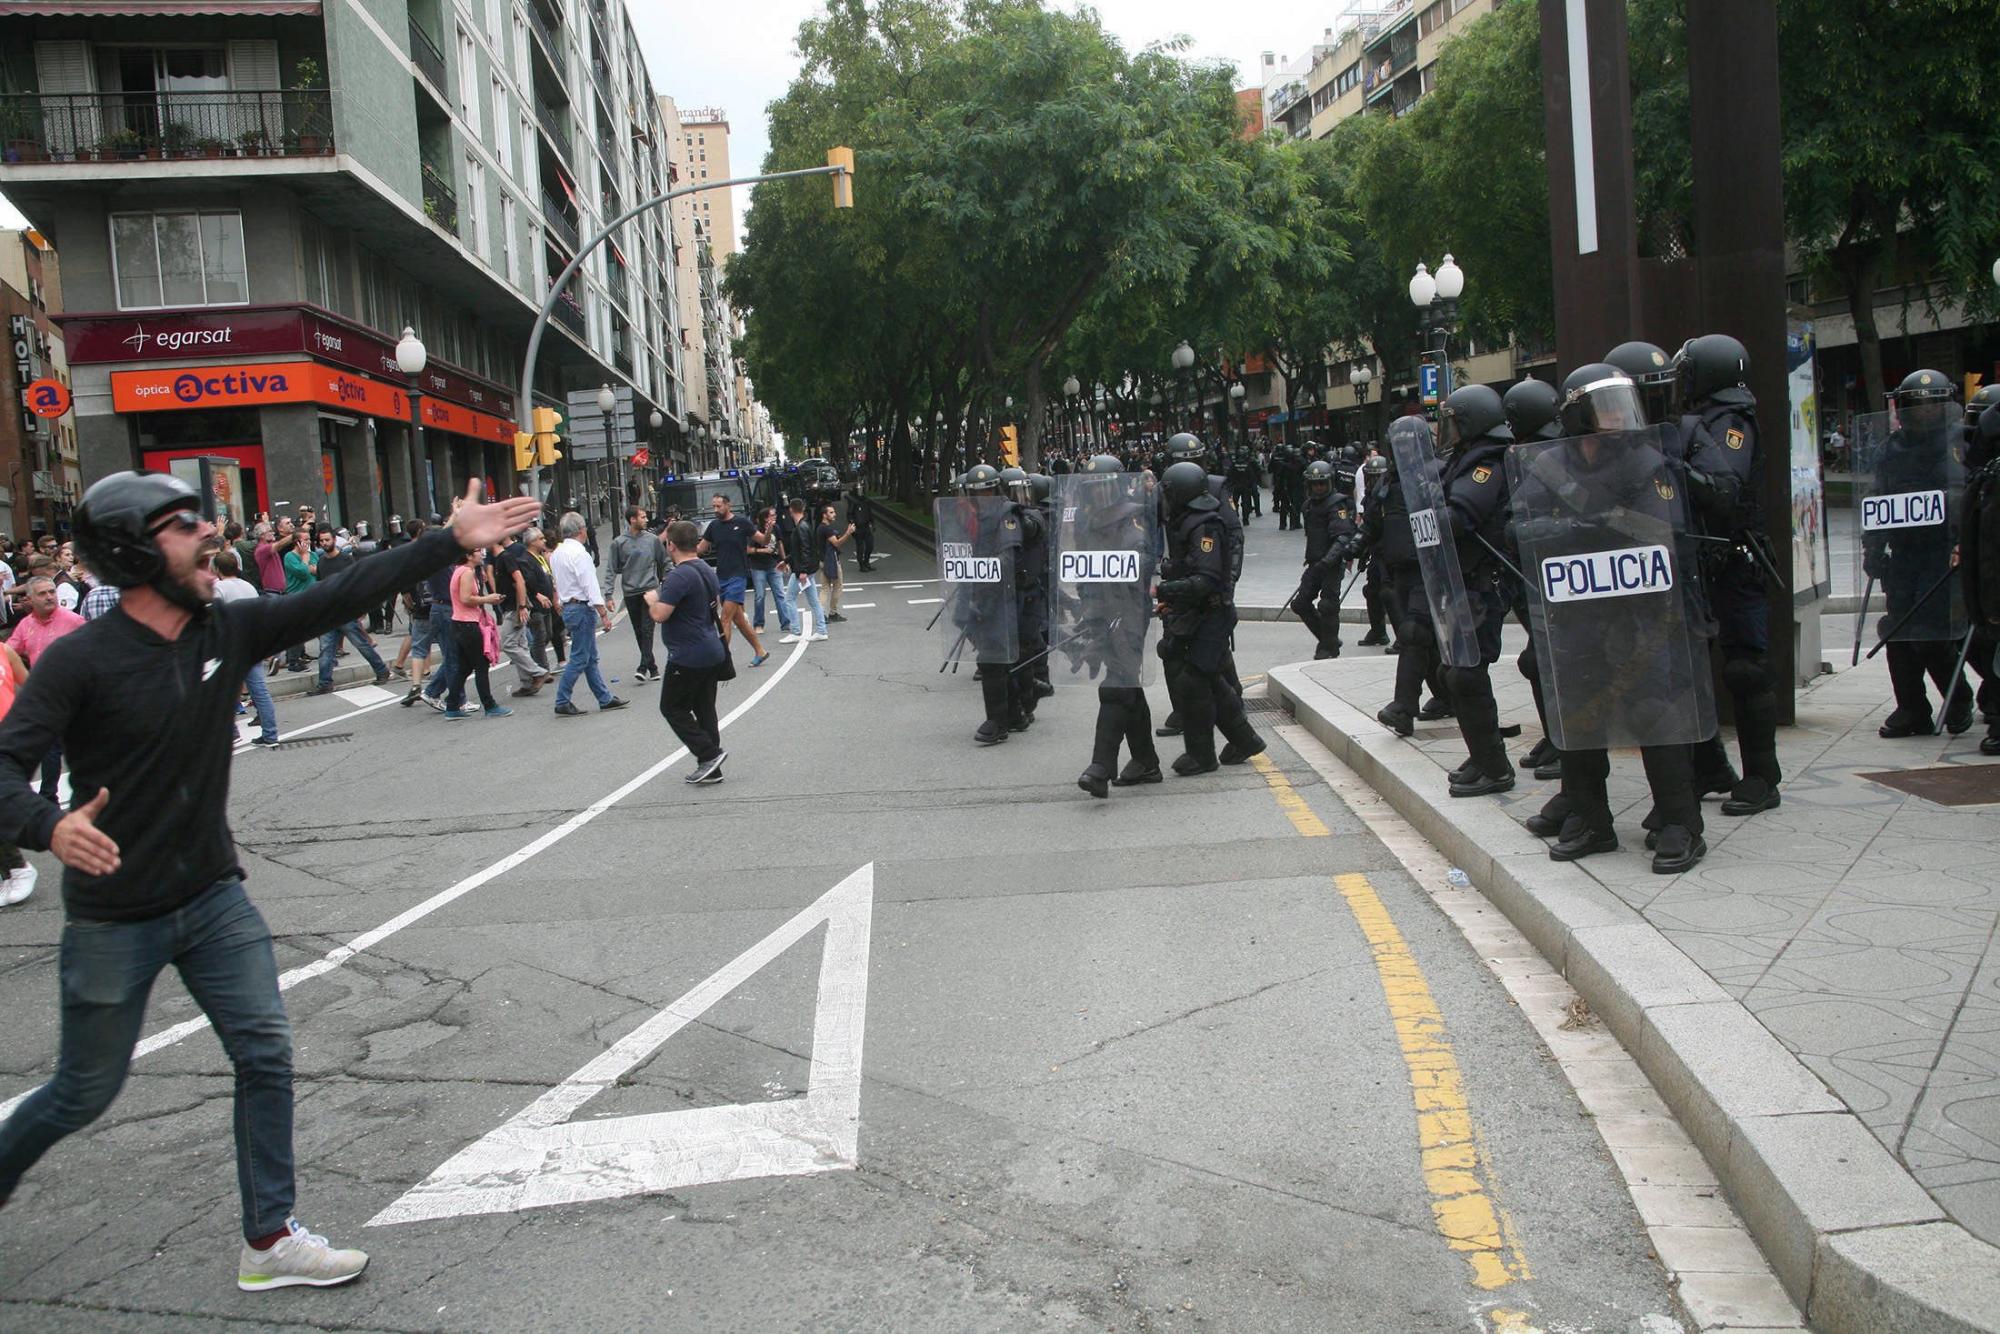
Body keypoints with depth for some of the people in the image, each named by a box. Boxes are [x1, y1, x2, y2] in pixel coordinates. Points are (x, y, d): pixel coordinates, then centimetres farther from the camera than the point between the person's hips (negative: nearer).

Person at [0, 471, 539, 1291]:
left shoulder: (229, 629, -4)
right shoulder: (82, 660, -18)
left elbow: (343, 598, -5)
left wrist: (451, 542, -10)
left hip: (213, 896, 5)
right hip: (114, 916, -5)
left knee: (266, 1056, 1)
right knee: (84, 1093, 10)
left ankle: (269, 1240, 13)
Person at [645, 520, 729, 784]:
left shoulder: (679, 576, -20)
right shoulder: (708, 571, 10)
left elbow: (659, 615, -24)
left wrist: (652, 599, -1)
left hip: (688, 656, -9)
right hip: (713, 651, 9)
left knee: (672, 707, 4)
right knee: (704, 708, 12)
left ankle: (709, 753, -5)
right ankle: (711, 769, 14)